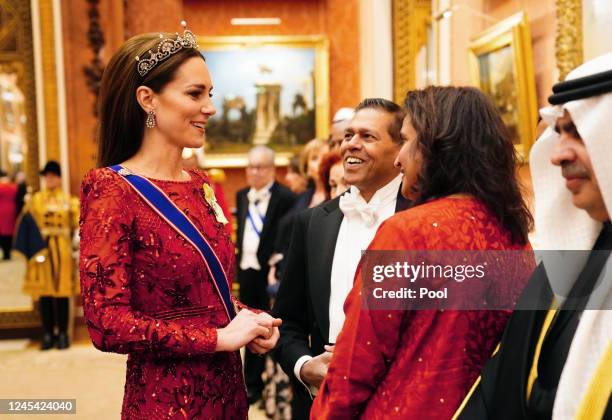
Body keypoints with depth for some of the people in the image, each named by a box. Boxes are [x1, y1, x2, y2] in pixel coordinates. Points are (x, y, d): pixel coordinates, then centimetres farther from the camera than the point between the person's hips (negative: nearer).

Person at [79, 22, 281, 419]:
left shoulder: (203, 187, 6)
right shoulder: (112, 190, -14)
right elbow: (108, 324, -20)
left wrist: (250, 319, -4)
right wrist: (221, 337, -16)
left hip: (227, 386, 7)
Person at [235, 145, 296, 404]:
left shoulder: (285, 197, -10)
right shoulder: (242, 196, 13)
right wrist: (239, 263, 13)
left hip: (269, 274, -7)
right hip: (246, 272, 7)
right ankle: (252, 382, 23)